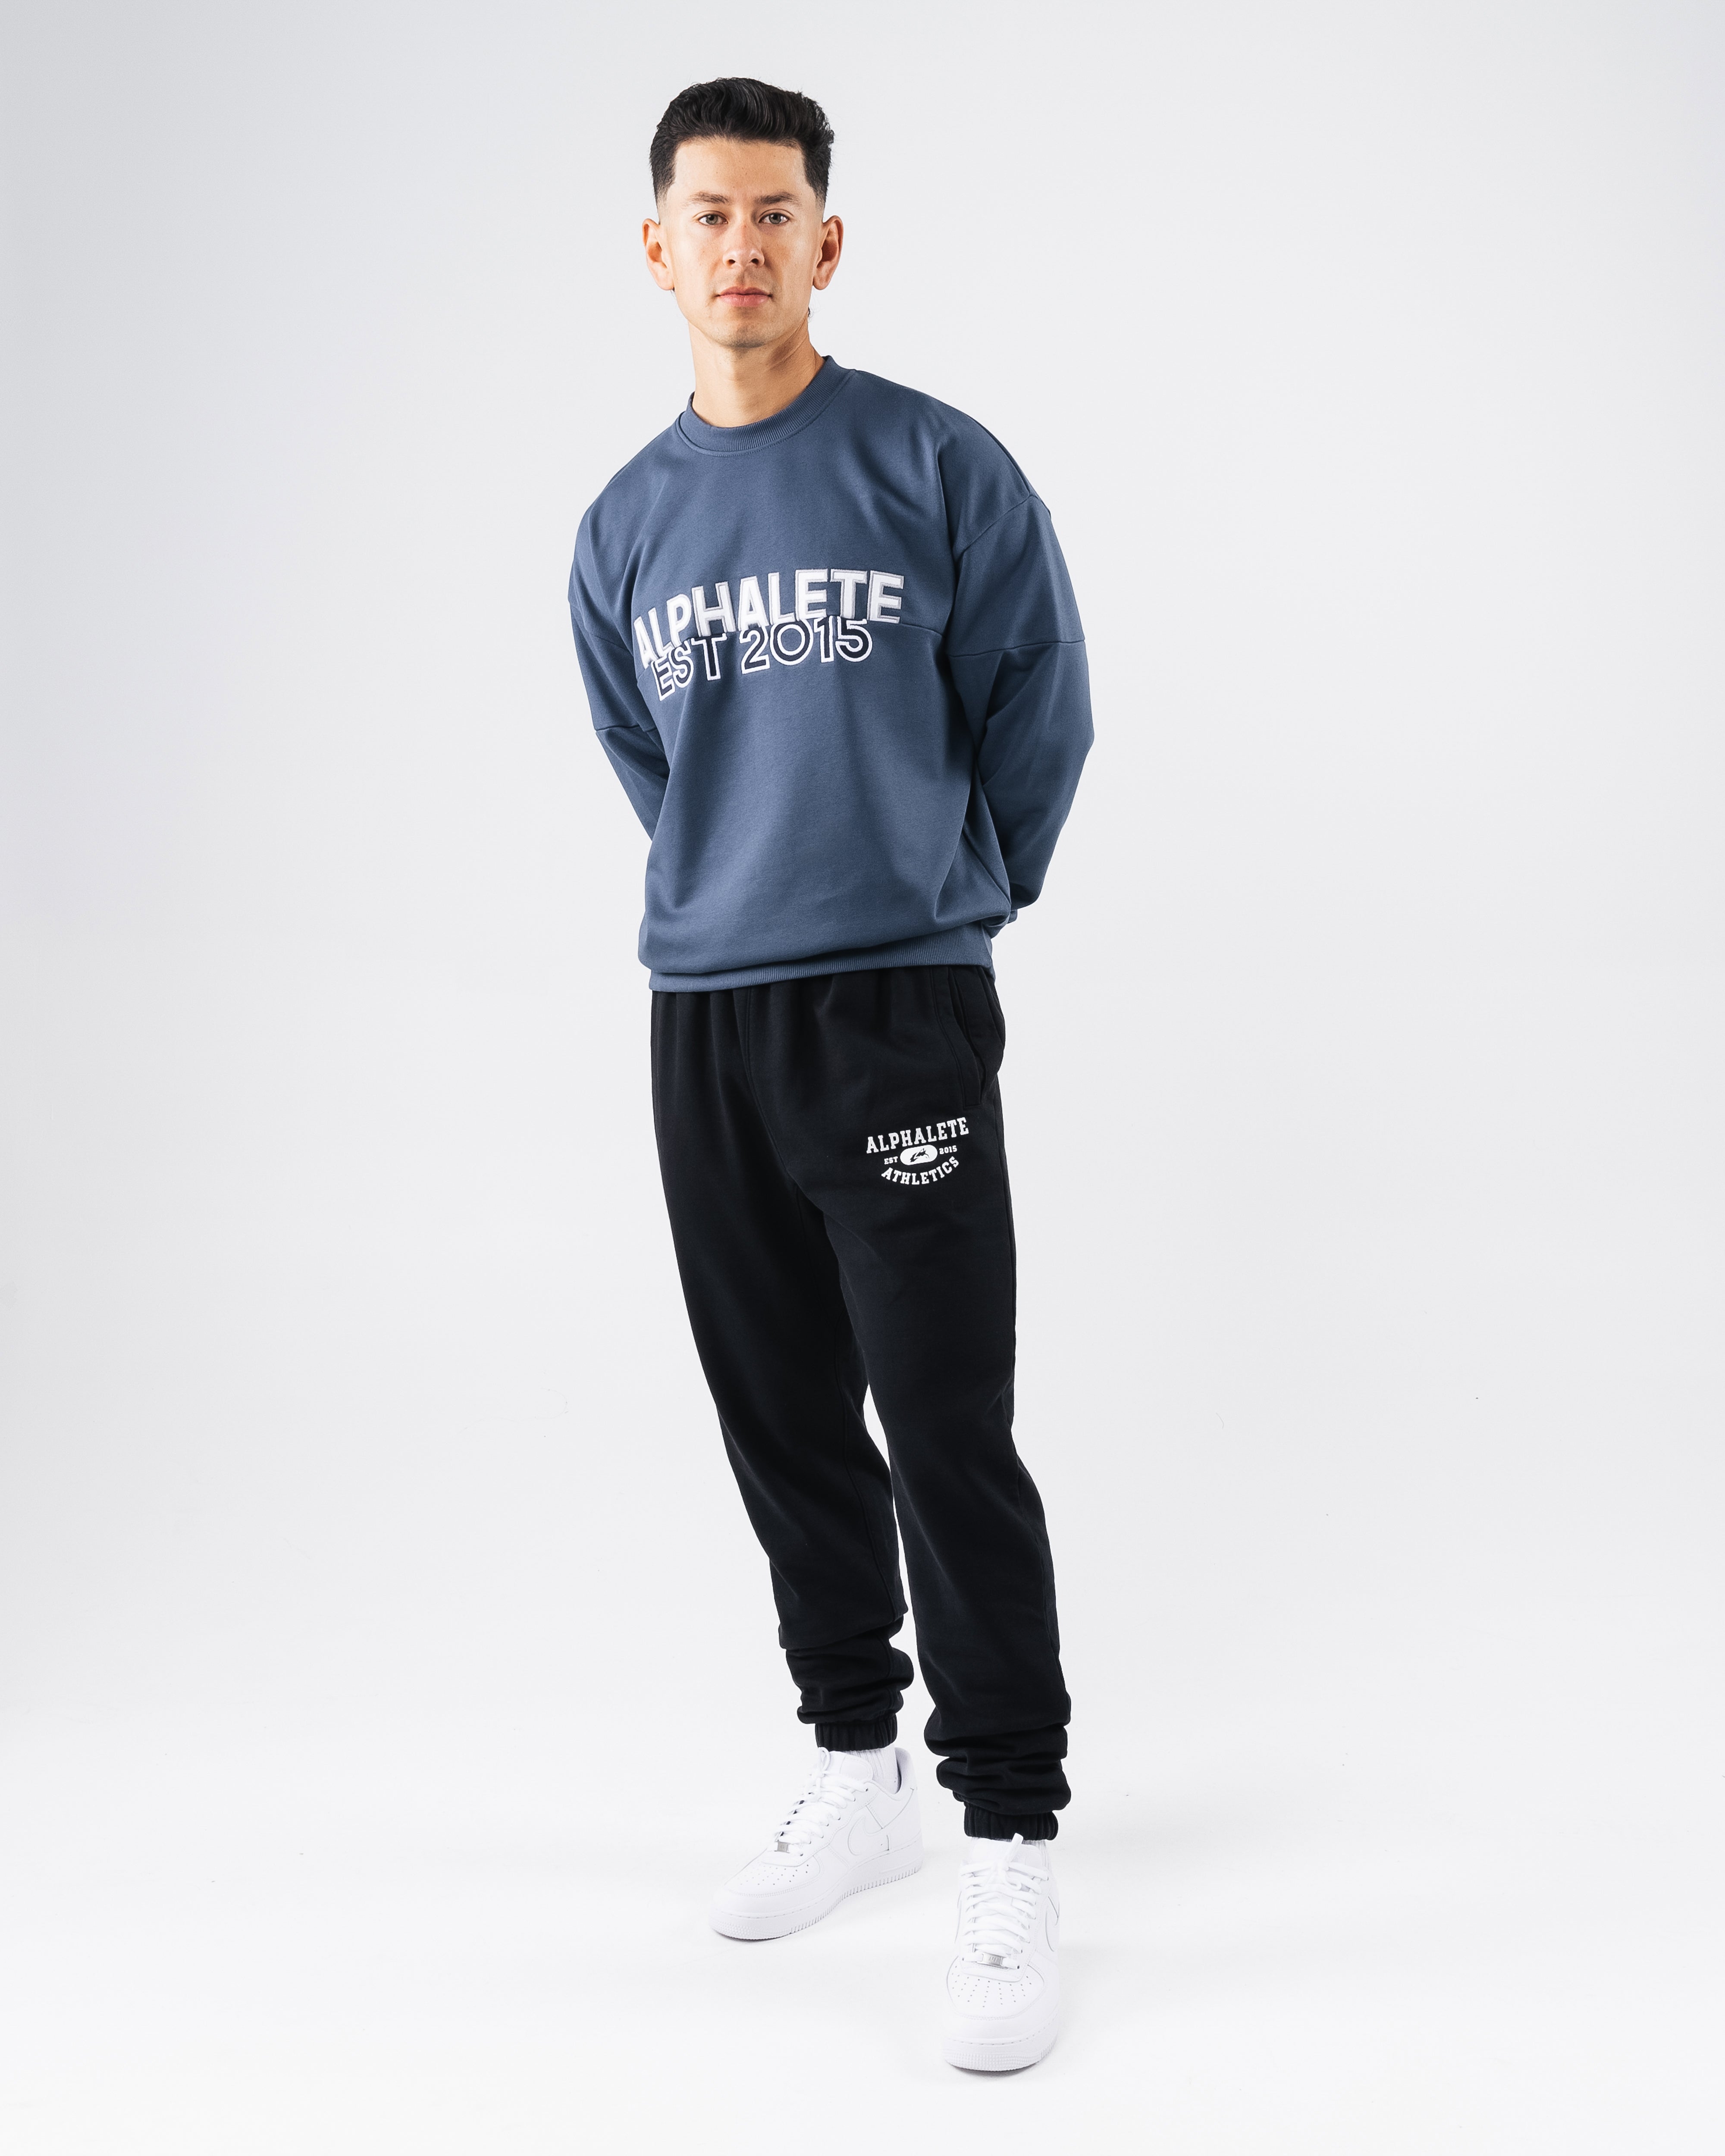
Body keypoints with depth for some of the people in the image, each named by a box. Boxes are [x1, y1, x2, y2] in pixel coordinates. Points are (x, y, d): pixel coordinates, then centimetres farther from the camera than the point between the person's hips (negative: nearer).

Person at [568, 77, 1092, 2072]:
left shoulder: (937, 469, -3)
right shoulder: (625, 530, 10)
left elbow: (1041, 712, 5)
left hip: (901, 1020, -5)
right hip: (701, 1026, 5)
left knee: (948, 1438, -7)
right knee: (786, 1428, 12)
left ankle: (1010, 1856, 3)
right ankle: (856, 1774, 28)